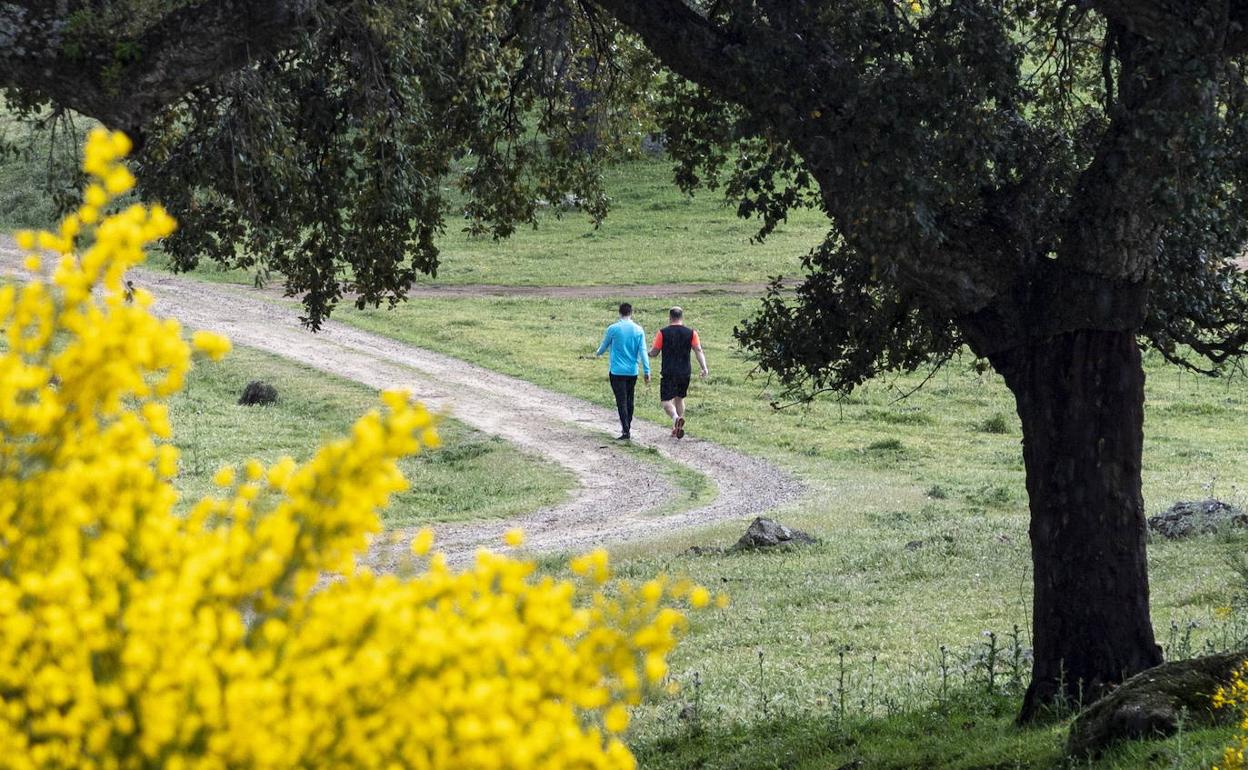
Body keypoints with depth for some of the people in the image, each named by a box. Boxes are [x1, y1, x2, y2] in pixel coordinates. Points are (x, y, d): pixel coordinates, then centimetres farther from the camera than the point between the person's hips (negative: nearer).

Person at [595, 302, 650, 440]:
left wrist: (597, 354, 31)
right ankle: (627, 427, 23)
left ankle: (625, 432, -13)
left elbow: (604, 346, 9)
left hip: (617, 371, -3)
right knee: (629, 401, 15)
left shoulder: (613, 329, -5)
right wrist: (647, 372, 1)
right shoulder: (638, 330, 0)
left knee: (622, 402, -5)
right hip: (632, 372, 3)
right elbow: (643, 352, -2)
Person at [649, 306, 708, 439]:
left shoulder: (663, 333, -4)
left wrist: (650, 352, 21)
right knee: (679, 399, 21)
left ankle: (676, 417, -33)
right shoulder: (691, 333, 2)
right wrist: (704, 368, -8)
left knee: (666, 401, -4)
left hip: (668, 373, -3)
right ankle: (677, 428, 22)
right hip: (685, 373, 3)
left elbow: (653, 353, -2)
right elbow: (698, 350, -6)